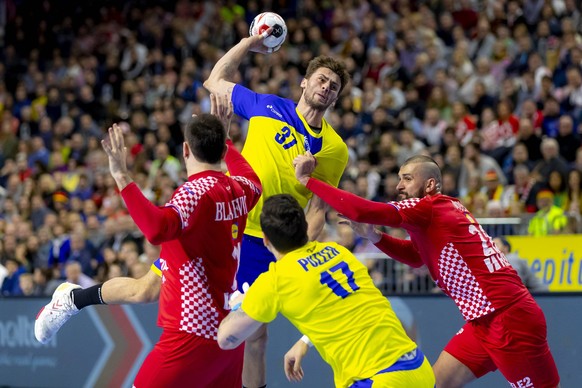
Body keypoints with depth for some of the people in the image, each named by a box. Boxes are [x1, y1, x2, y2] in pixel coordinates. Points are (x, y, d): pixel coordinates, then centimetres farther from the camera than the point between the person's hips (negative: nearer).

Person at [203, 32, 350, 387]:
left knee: (255, 334, 2)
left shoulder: (334, 149, 2)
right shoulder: (266, 106, 5)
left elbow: (317, 210, 0)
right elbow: (215, 81, 18)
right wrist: (248, 43, 11)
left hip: (265, 245, -1)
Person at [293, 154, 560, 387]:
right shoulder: (443, 211, 15)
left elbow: (361, 210, -21)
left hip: (509, 319, -10)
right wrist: (372, 236, 13)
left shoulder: (431, 208, -12)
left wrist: (307, 180, -12)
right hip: (484, 321, 10)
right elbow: (415, 257, 30)